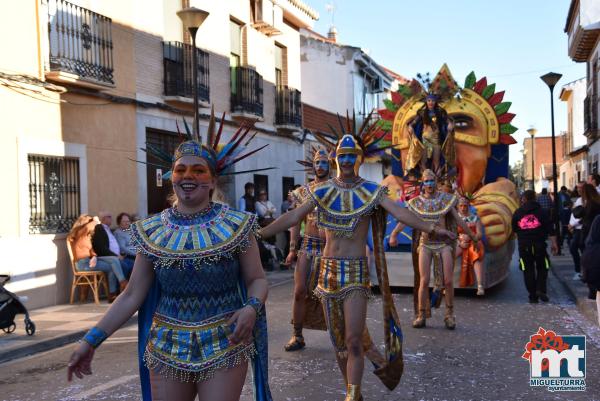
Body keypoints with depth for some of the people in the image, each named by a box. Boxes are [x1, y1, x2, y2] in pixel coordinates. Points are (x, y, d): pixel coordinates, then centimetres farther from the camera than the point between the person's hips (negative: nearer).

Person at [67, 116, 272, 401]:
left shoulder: (236, 226, -5)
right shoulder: (152, 231, 0)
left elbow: (256, 279, 1)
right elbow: (132, 296, 3)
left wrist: (251, 308, -21)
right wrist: (91, 340, -2)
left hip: (224, 347, -2)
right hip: (167, 350, 2)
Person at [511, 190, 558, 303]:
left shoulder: (517, 213, 6)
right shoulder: (542, 212, 1)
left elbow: (514, 229, 17)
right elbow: (550, 230, -1)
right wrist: (554, 243, 3)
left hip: (523, 246, 1)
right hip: (539, 244, -1)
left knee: (528, 270, 6)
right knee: (542, 268, 13)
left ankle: (533, 296, 5)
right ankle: (541, 289, -5)